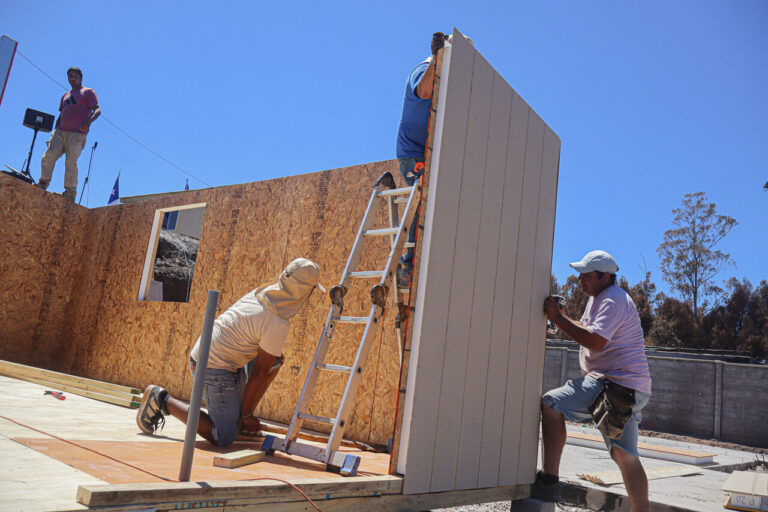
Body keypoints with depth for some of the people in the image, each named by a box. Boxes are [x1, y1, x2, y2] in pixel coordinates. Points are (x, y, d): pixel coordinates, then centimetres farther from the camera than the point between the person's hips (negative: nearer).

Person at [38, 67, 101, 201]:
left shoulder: (88, 92, 9)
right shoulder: (65, 96, 29)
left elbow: (97, 110, -5)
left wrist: (89, 121, -25)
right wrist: (54, 133, 19)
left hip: (77, 134, -6)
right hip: (61, 131, 6)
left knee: (71, 162, -11)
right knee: (49, 155, -9)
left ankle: (70, 192, -7)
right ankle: (43, 183, -5)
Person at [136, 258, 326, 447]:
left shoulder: (261, 291, 5)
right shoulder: (278, 325, -20)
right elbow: (259, 373, -14)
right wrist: (246, 414, -4)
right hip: (216, 370, -10)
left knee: (275, 359, 15)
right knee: (224, 438, -3)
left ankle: (239, 419, 17)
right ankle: (163, 400, 0)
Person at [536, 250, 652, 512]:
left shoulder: (613, 301, -10)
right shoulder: (599, 298, 23)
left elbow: (595, 341, -21)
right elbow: (588, 329, 27)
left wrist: (558, 319, -16)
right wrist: (561, 316, 11)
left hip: (614, 383, -11)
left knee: (551, 404, -14)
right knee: (625, 454, 10)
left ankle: (548, 481, -17)